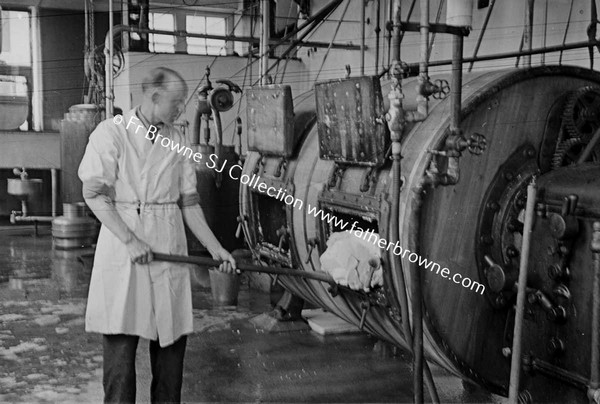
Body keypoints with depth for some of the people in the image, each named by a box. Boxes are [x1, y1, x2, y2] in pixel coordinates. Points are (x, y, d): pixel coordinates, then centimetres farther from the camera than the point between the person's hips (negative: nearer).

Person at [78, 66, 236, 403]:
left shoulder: (178, 141, 10)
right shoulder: (112, 132, -3)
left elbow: (189, 202, 11)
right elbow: (95, 194, -9)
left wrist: (216, 249, 6)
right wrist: (130, 240, -18)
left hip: (170, 247, 4)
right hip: (122, 245, -4)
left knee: (173, 339, 7)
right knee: (121, 341, -1)